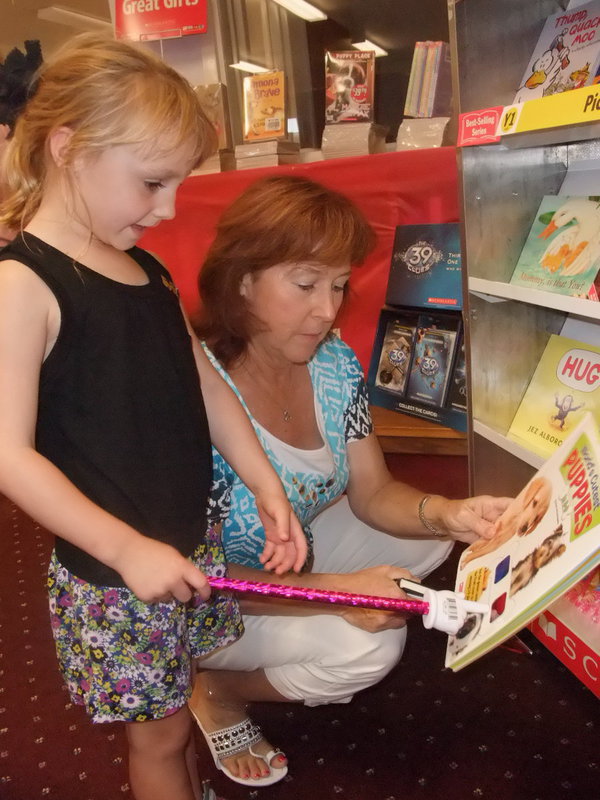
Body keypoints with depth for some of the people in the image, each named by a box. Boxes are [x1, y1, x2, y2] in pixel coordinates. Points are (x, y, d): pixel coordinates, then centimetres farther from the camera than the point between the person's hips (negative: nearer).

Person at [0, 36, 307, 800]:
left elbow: (203, 385, 9)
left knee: (176, 704, 23)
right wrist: (127, 550, -21)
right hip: (111, 575, -6)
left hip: (192, 544, 7)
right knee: (159, 730, 13)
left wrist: (268, 490, 5)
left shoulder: (148, 271, 6)